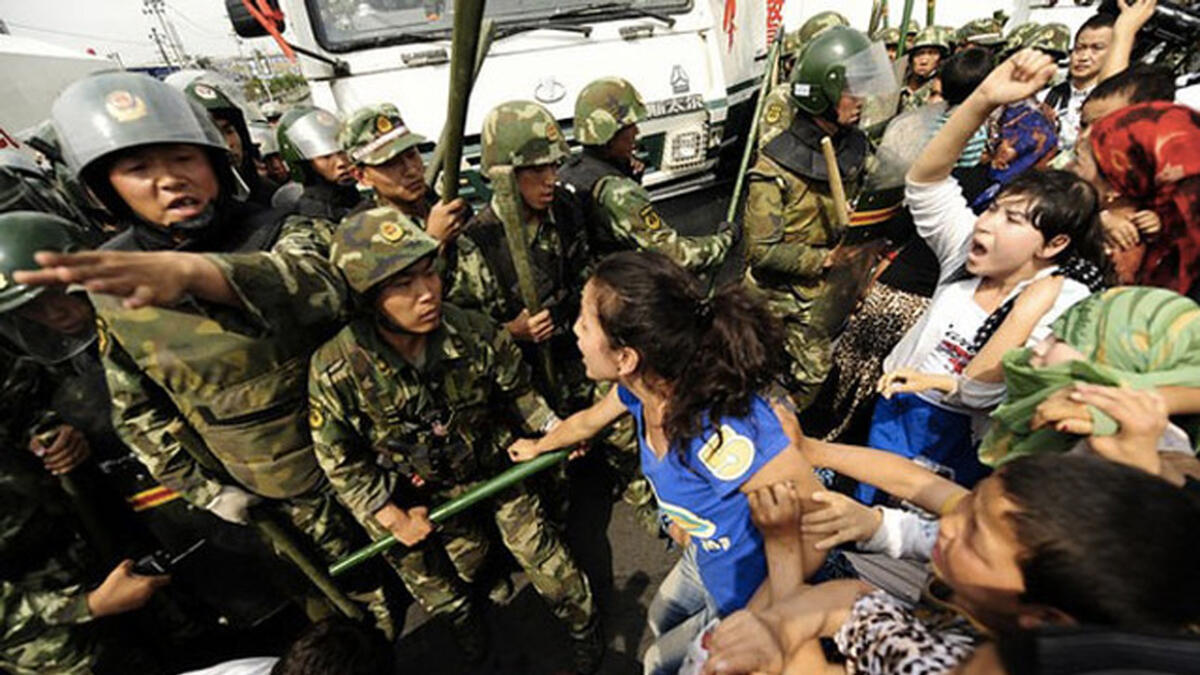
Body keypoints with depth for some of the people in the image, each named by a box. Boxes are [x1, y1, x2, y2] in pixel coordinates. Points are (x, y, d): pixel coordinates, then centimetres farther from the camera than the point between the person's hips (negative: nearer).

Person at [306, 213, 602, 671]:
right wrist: (393, 518, -13)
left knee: (536, 546, 8)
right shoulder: (336, 371, -31)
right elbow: (340, 460, -15)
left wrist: (553, 426, -19)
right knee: (465, 554, 21)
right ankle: (461, 614, 60)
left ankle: (583, 625, 37)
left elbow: (517, 389, -7)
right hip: (425, 487, 0)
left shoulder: (473, 333, -28)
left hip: (494, 460, 0)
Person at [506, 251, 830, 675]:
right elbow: (588, 422, 3)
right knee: (660, 622, 33)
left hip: (748, 596, -5)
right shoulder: (641, 386, -18)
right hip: (703, 559, 6)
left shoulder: (722, 432, -45)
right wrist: (539, 446, 23)